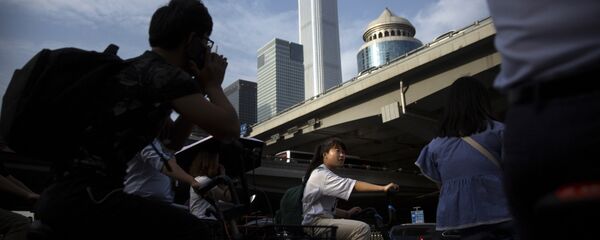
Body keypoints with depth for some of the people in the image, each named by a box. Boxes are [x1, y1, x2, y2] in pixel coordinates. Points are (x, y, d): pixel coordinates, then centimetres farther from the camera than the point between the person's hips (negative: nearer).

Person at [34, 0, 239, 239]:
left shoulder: (138, 69, 17)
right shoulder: (165, 74, -12)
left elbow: (172, 141, 23)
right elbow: (229, 128, -19)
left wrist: (199, 88, 15)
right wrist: (212, 84, -1)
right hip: (82, 197, -10)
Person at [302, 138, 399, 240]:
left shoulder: (323, 174, 20)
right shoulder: (321, 174, -13)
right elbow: (354, 185, -24)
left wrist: (346, 213, 11)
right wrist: (383, 188, -27)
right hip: (315, 222, -11)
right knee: (363, 228, -23)